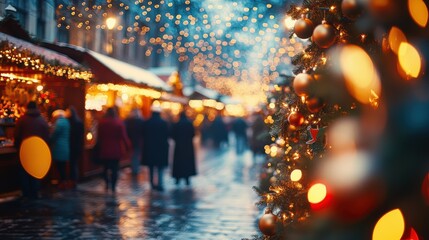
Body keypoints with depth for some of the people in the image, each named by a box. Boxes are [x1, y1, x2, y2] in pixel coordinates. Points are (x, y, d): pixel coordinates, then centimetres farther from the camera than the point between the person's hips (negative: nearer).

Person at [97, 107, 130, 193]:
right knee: (114, 169, 5)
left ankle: (107, 184, 4)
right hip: (116, 150, -1)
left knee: (106, 167, 14)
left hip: (104, 150, 1)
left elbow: (99, 137, 2)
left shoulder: (101, 122, -3)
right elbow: (124, 136, -7)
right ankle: (113, 188, 3)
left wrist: (99, 148, 10)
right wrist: (128, 146, 3)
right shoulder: (119, 123, -6)